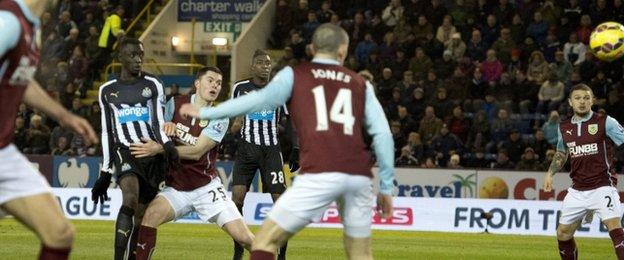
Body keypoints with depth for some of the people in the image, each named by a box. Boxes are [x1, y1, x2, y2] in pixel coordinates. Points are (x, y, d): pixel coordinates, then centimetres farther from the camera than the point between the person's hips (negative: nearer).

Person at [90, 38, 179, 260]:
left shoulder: (153, 85, 8)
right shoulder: (107, 91, 12)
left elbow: (158, 122, 1)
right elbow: (107, 133, 15)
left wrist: (167, 145, -21)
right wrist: (105, 173, 13)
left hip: (152, 153, 2)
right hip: (124, 151, -2)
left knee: (140, 217, 4)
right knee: (130, 199, -28)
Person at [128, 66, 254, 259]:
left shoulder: (219, 117, -9)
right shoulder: (175, 104, -1)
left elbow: (197, 152, -17)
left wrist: (158, 149, -23)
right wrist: (166, 126, -14)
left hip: (207, 186, -2)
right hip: (176, 188, 2)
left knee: (243, 237, -9)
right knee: (151, 214, -27)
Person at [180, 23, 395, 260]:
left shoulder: (295, 74, 13)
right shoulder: (360, 84, 21)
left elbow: (261, 99, -3)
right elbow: (383, 134, 12)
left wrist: (206, 113, 0)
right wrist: (386, 187, 15)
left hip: (320, 174, -3)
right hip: (359, 176, 4)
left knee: (266, 240, 2)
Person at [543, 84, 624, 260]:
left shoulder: (605, 122, -5)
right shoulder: (564, 127, 10)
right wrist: (550, 173, 15)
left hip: (602, 186, -5)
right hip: (577, 191, 5)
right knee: (563, 233, 10)